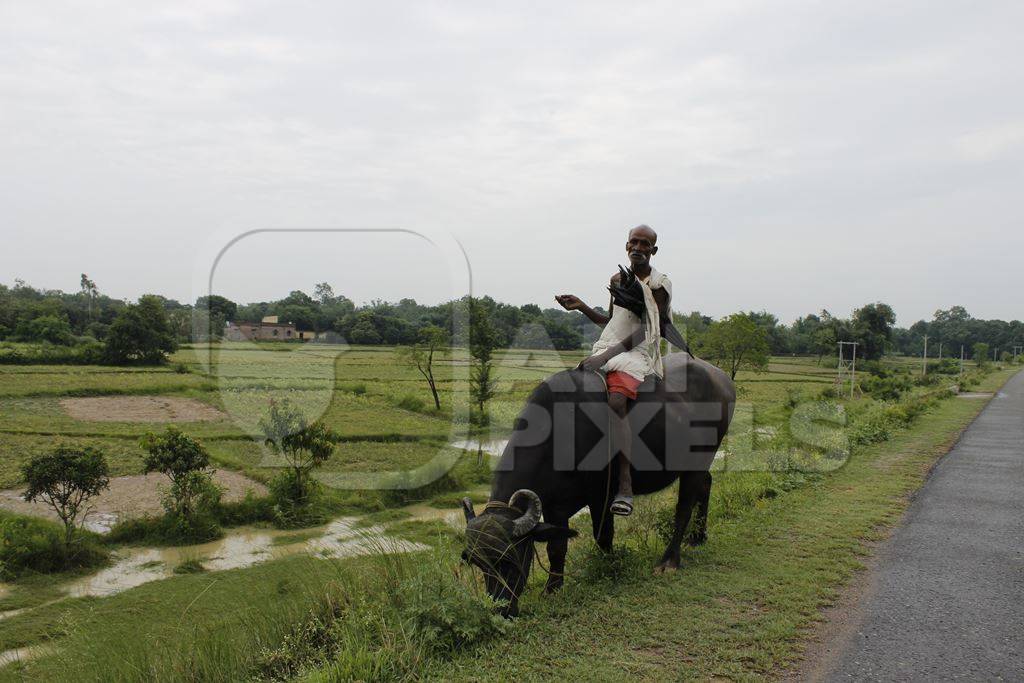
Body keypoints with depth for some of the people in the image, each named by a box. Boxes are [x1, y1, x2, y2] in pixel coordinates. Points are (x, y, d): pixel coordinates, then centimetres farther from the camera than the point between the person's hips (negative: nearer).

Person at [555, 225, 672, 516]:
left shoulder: (660, 284, -1)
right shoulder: (617, 279, 17)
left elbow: (645, 331, -10)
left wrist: (606, 356, -20)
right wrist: (581, 306, 12)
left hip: (635, 352, -7)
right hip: (605, 348, 7)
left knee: (616, 401, -33)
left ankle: (625, 485, -33)